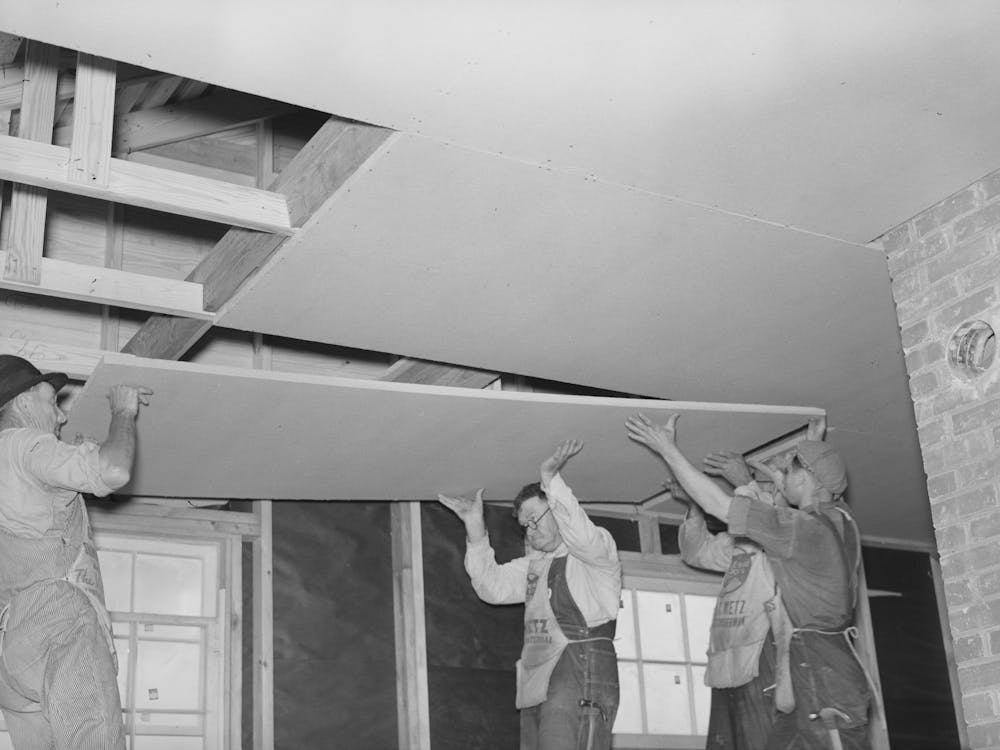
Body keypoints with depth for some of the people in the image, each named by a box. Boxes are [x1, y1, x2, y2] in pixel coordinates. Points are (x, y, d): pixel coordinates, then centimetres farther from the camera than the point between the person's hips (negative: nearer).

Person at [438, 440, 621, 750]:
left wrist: (551, 478, -25)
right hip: (537, 688, 7)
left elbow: (581, 536, -19)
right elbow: (494, 587, 14)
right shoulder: (534, 563, 25)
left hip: (580, 680, -7)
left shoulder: (599, 548, 4)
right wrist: (476, 530, 4)